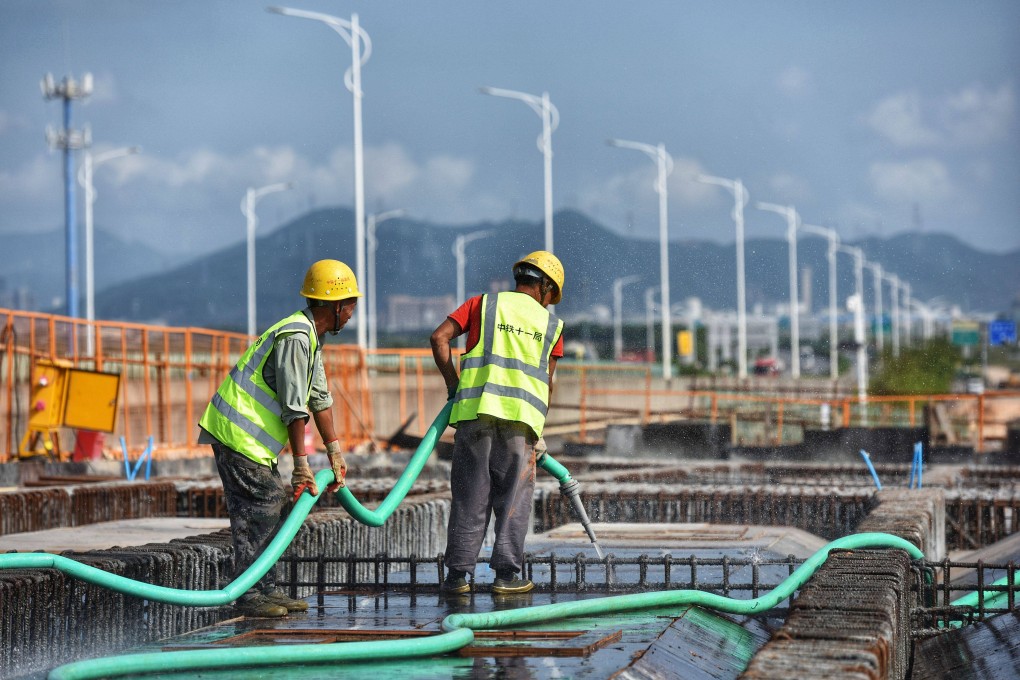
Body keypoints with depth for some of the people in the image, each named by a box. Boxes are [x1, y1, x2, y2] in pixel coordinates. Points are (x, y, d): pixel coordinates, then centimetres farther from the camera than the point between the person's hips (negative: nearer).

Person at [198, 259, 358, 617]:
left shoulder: (311, 337, 16)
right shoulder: (296, 337, -18)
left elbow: (320, 399, 21)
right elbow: (294, 408, -20)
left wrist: (335, 454, 22)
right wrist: (301, 466, -19)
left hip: (251, 436, 11)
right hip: (238, 434, -11)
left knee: (274, 507, 12)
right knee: (259, 510, -10)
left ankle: (267, 589, 17)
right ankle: (248, 595, -7)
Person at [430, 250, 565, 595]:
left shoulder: (483, 304, 17)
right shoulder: (551, 324, 17)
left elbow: (440, 337, 5)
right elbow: (547, 382, 17)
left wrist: (453, 385, 11)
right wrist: (538, 433, 24)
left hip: (476, 410, 1)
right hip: (522, 415, 0)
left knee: (470, 496, 3)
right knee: (513, 498, 6)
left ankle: (458, 573, 1)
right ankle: (507, 574, 3)